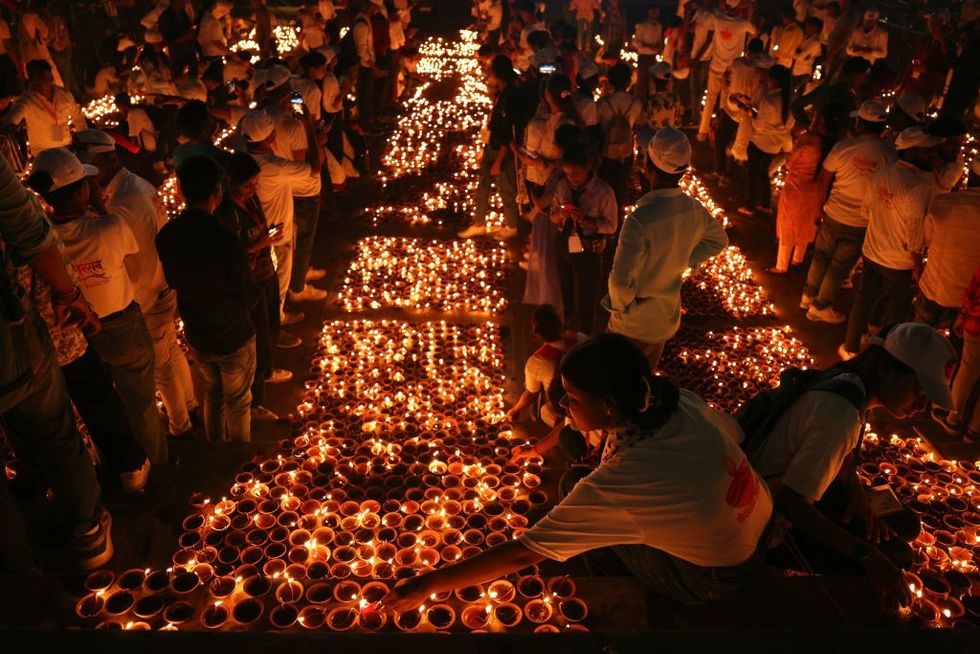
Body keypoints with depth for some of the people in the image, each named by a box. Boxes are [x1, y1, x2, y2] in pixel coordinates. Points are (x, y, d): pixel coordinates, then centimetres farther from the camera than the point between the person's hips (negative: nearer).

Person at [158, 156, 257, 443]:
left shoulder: (165, 236, -14)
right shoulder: (226, 242, -32)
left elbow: (173, 282, 3)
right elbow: (248, 299, -20)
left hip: (196, 336, 5)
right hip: (233, 338, -5)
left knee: (212, 392, 29)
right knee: (238, 402, 18)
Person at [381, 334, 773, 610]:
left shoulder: (614, 486, -36)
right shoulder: (679, 400, -18)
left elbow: (523, 553, -31)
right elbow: (733, 432, 4)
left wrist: (427, 585, -20)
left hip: (720, 579, -6)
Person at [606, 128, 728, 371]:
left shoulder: (640, 219, -33)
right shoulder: (695, 210, -9)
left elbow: (621, 279, -35)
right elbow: (719, 241, 12)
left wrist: (622, 306, -15)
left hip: (633, 326, -6)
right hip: (668, 319, 6)